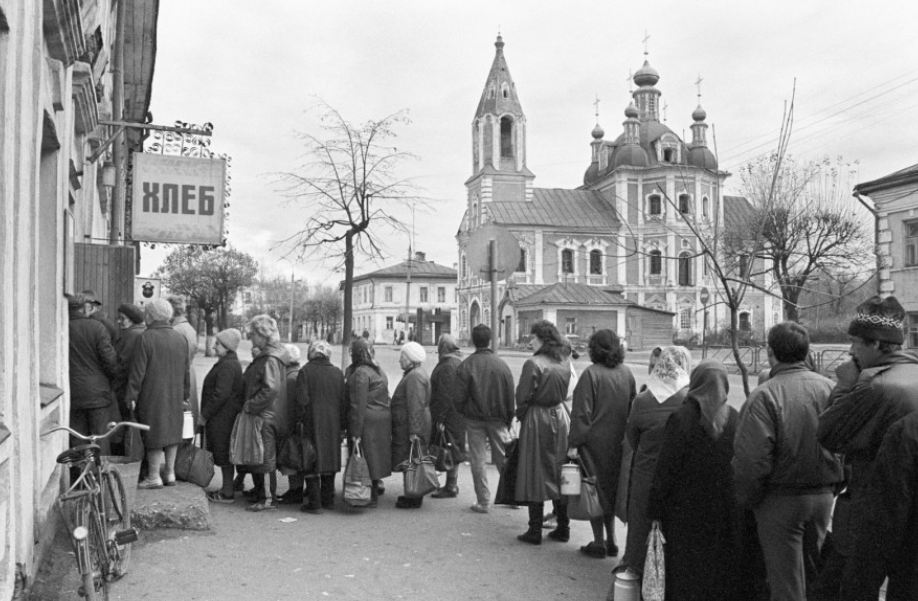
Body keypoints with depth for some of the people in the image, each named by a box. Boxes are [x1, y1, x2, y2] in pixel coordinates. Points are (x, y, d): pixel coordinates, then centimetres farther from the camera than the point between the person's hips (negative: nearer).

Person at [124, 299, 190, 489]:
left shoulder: (146, 338, -13)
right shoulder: (180, 338, 6)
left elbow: (138, 371, -13)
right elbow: (185, 372, 12)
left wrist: (131, 396, -7)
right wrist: (184, 395, 20)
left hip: (152, 396, -6)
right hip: (175, 396, 6)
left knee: (154, 434, 1)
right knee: (171, 431, 13)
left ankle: (154, 476, 8)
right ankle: (170, 473, 20)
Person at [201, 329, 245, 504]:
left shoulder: (227, 366, -18)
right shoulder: (233, 363, 15)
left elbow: (220, 394, -24)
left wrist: (205, 414, -16)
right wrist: (206, 412, 19)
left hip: (222, 418, -10)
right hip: (226, 417, 10)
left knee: (223, 456, -3)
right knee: (225, 455, 15)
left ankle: (227, 494, 4)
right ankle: (227, 489, 22)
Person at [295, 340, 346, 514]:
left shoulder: (305, 371, -8)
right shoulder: (337, 372, 5)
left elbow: (302, 400, -14)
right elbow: (343, 401, 6)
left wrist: (300, 420, -4)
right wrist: (341, 424, 12)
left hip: (312, 423, -4)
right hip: (333, 425, 4)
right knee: (329, 459, 14)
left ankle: (315, 503, 2)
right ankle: (328, 499, 21)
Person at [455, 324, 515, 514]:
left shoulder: (465, 366, -9)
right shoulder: (501, 364, -3)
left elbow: (459, 397, -8)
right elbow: (510, 397, 1)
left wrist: (464, 413, 12)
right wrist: (508, 420, 11)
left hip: (474, 419, -2)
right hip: (498, 419, 2)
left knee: (478, 460, 6)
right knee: (503, 458, 12)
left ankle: (483, 502, 8)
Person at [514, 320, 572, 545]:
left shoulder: (533, 364, -16)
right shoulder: (565, 363, 2)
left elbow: (523, 396, -15)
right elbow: (565, 393, 7)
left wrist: (521, 415, 1)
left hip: (537, 419, -6)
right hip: (560, 417, 6)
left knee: (535, 474, 3)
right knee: (559, 472, 13)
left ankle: (535, 532, 7)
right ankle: (563, 528, 19)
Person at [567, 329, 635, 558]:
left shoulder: (591, 374, -15)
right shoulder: (626, 373, 1)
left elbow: (582, 412, -16)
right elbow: (632, 408, 7)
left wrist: (574, 443, -13)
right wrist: (625, 435, 16)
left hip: (595, 442, -5)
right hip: (618, 443, 5)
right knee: (611, 490, 17)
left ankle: (599, 542, 11)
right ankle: (611, 540, 23)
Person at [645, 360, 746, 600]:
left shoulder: (681, 418, -15)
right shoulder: (735, 419, -4)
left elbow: (666, 467, -14)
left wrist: (655, 508, -6)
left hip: (687, 512, -3)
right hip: (727, 514, 3)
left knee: (687, 574, 9)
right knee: (725, 568, 16)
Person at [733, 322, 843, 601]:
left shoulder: (764, 396, -20)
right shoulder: (829, 387, -4)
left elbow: (750, 461, -22)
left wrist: (747, 501, -6)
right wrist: (833, 485, 14)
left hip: (781, 502, -5)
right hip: (824, 495, 5)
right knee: (816, 576, 23)